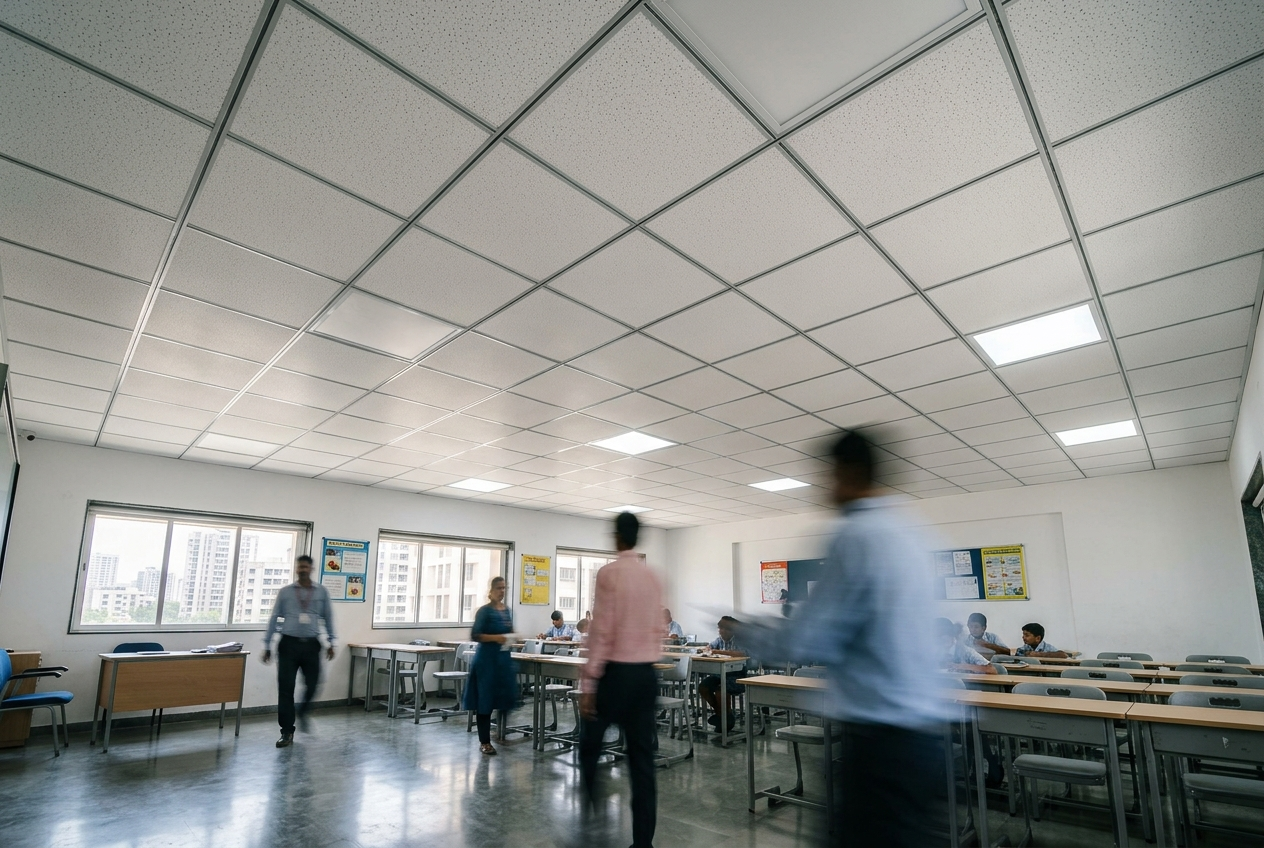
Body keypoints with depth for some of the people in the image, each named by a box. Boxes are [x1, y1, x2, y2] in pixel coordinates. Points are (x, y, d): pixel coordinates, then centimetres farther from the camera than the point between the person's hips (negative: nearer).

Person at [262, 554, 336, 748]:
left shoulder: (322, 592, 4)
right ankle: (287, 732, 11)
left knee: (312, 684, 1)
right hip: (289, 644, 0)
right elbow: (274, 618, 6)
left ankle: (302, 713, 34)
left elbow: (328, 618, 11)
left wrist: (330, 642, 10)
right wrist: (267, 645, 3)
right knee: (285, 688, -1)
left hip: (311, 645, 1)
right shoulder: (285, 592, 3)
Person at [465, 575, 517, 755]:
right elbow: (475, 635, -15)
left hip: (504, 658, 6)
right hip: (487, 659, -6)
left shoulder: (507, 611, 10)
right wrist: (496, 637, -24)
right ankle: (484, 742, 10)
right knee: (485, 700, 0)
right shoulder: (484, 611, -10)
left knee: (505, 697, 8)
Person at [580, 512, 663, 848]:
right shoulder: (653, 576, 8)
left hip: (615, 671, -6)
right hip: (646, 673, 6)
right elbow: (658, 628, 11)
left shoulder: (609, 572, -11)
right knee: (642, 756, 10)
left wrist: (588, 681, -12)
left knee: (590, 746, 15)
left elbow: (602, 631, -15)